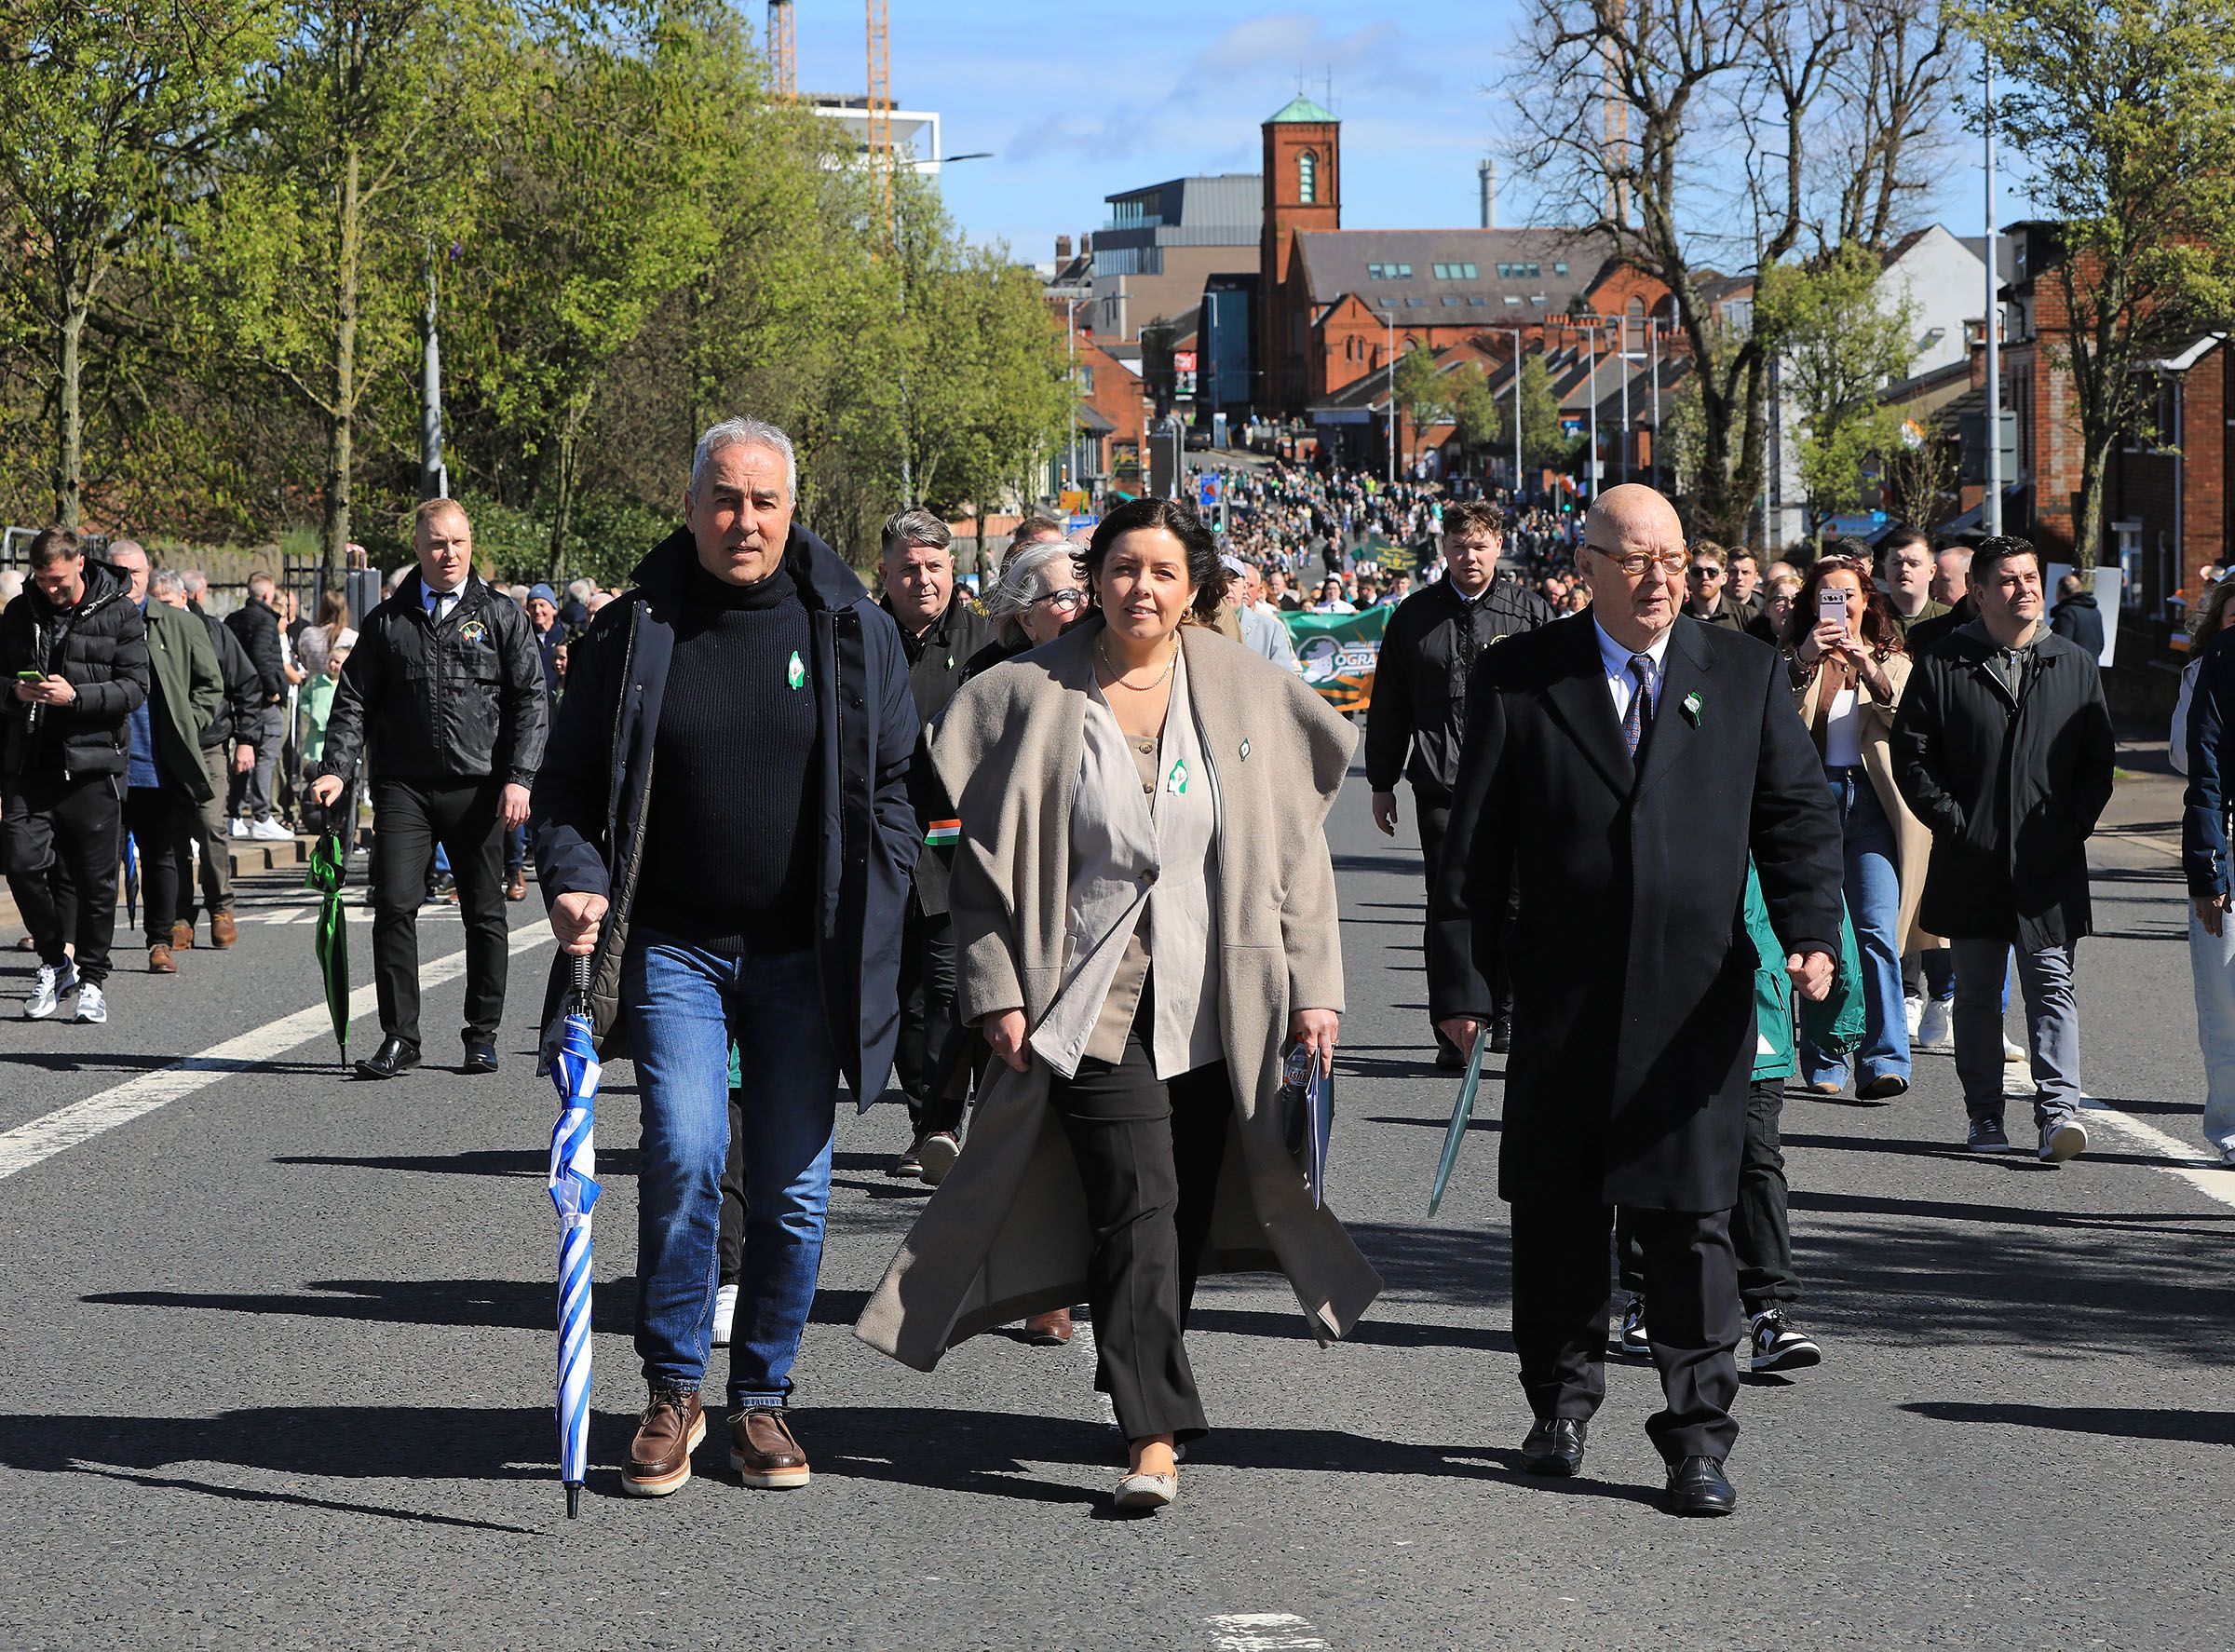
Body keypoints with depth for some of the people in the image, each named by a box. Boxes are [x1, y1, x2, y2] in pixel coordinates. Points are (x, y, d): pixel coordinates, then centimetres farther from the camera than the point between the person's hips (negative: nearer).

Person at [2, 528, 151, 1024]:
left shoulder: (119, 613, -1)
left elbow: (135, 688, -5)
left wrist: (75, 696, -18)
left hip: (92, 765, -3)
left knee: (95, 880, 1)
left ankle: (91, 977, 15)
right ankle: (54, 961, 13)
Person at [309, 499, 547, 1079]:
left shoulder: (501, 616, 7)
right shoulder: (387, 621, 10)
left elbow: (530, 700, 4)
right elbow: (354, 701, 9)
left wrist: (518, 778, -7)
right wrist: (336, 769, -5)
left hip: (477, 787, -1)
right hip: (403, 786, 1)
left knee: (484, 914, 5)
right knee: (394, 906, -8)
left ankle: (482, 1034, 16)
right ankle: (399, 1037, -1)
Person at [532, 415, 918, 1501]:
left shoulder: (851, 629, 4)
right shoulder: (633, 631, 3)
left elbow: (892, 782, 10)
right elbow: (568, 785, 7)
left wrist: (872, 912, -1)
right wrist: (573, 879, -11)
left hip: (803, 953, 1)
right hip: (675, 945, -1)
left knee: (793, 1187, 3)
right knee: (684, 1155, -15)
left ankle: (762, 1396, 18)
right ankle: (672, 1391, 0)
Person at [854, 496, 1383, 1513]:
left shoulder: (1249, 695, 4)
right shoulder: (1032, 699, 0)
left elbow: (1293, 848, 7)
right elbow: (986, 855, 3)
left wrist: (1314, 986, 2)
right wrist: (997, 989, -4)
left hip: (1216, 1008, 2)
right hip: (1089, 1003, -2)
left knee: (1185, 1221, 8)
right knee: (1137, 1204, -14)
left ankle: (1145, 1391, 28)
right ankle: (1154, 1436, -14)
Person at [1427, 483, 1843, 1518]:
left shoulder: (1745, 675, 7)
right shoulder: (1521, 678, 3)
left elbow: (1796, 812, 5)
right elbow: (1474, 842, 4)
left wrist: (1810, 931, -11)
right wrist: (1461, 979, 1)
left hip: (1696, 1003, 0)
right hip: (1563, 998, 1)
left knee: (1690, 1218, -3)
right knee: (1555, 1211, 9)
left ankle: (1698, 1435, 4)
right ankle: (1562, 1397, 28)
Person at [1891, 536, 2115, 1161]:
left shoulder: (2075, 666, 10)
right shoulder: (1943, 667, 4)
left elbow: (2098, 760, 11)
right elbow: (1912, 756, 3)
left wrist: (2071, 827, -2)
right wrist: (1954, 823, -6)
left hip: (2050, 866, 0)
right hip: (1971, 863, 0)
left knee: (2052, 984, -8)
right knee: (1976, 992, 7)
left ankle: (2058, 1108, -14)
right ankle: (1985, 1115, 15)